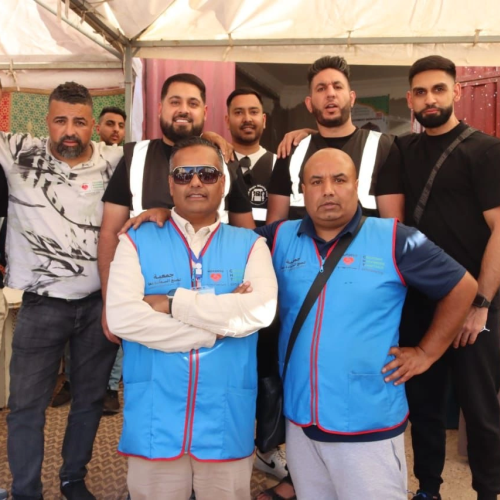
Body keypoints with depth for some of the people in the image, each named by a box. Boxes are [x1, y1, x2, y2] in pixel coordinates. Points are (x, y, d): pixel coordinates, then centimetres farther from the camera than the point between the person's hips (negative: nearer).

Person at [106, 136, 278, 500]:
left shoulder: (249, 244, 3)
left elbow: (261, 311, -15)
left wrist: (174, 303, -15)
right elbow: (122, 317, -14)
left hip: (227, 420, 1)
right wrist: (220, 324, -13)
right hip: (154, 420, 0)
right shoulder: (138, 241, 1)